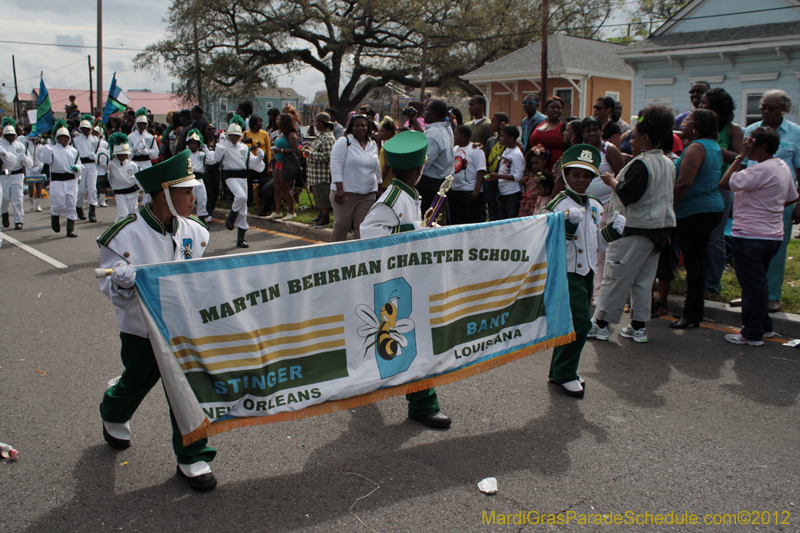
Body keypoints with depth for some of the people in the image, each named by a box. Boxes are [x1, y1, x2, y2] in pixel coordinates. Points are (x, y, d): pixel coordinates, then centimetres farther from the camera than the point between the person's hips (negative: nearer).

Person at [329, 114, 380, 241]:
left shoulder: (373, 145, 15)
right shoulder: (343, 142, -3)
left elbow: (377, 168, 23)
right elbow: (336, 166, -10)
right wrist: (339, 189, -18)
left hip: (368, 194, 5)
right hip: (346, 193, -4)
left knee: (362, 226, 4)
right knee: (341, 225, 0)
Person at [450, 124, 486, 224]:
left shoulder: (475, 149, -8)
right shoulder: (454, 149, 14)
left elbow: (481, 171, -14)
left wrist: (476, 190, -21)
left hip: (470, 191, -7)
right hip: (454, 191, 7)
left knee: (472, 221, -4)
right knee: (455, 221, 11)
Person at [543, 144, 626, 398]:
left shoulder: (595, 206, 11)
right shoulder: (559, 205, -11)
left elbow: (598, 241, 18)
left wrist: (612, 231, 0)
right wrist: (568, 227, -33)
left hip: (587, 272, 8)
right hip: (567, 272, -8)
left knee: (575, 324, 13)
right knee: (580, 322, -12)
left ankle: (559, 370, 26)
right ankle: (565, 374, 2)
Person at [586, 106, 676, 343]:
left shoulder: (642, 163, -16)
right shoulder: (668, 164, 13)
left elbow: (628, 194, -23)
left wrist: (612, 181, -6)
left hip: (636, 228, -9)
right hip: (660, 226, 9)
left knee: (615, 277, -3)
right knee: (644, 280, 12)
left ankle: (601, 323, 2)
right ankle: (639, 327, 16)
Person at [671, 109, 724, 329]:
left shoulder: (696, 148, -16)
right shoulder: (713, 146, 15)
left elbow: (684, 183, -25)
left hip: (695, 211, -10)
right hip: (713, 207, 10)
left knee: (694, 263, -6)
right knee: (699, 260, 16)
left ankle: (692, 316, -2)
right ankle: (694, 309, 26)